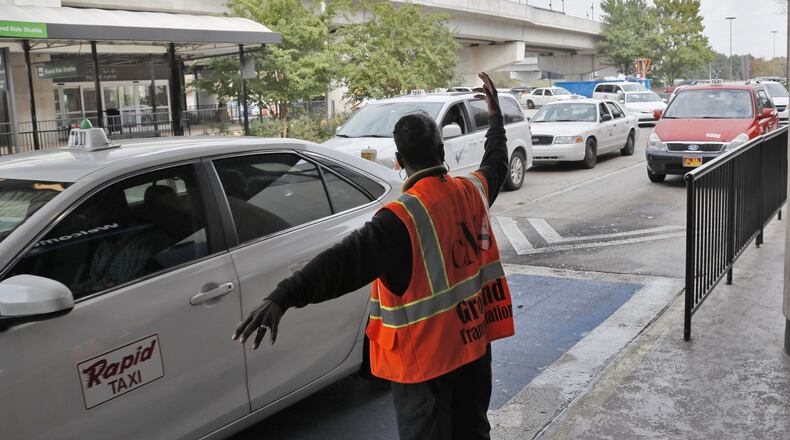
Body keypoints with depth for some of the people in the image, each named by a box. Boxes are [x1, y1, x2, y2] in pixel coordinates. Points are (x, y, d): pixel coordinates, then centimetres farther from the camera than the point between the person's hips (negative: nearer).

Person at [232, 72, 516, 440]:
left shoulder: (405, 217, -25)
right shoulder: (473, 190, -2)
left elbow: (348, 259, -38)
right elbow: (496, 163, 21)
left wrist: (283, 297, -47)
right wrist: (496, 116, 36)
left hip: (425, 356, -7)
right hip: (473, 340, 7)